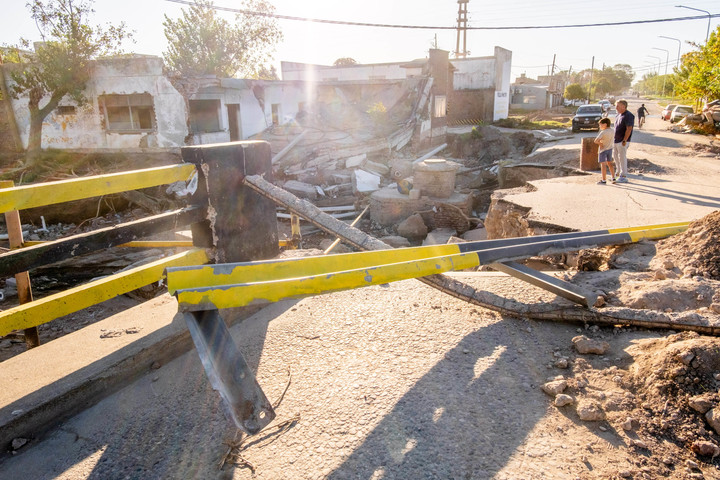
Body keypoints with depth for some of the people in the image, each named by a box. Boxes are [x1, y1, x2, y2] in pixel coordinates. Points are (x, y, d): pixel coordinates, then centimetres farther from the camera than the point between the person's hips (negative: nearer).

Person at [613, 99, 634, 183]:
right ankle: (618, 173, 27)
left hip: (622, 141, -9)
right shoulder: (619, 115, 15)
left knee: (622, 158, -6)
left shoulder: (628, 116, -13)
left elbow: (629, 129, -19)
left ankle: (623, 177, -1)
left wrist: (624, 140, -23)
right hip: (616, 140, 9)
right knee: (615, 157, 15)